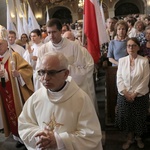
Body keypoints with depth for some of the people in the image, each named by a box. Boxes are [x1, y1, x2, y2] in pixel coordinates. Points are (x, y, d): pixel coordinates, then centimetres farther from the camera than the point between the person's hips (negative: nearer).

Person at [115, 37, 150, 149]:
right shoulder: (122, 60, -1)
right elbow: (119, 78, -3)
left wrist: (134, 94, -14)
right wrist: (126, 93, -12)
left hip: (140, 96, -2)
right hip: (124, 95, 2)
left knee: (139, 118, 12)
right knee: (127, 117, 10)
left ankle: (139, 138, 38)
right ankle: (130, 138, 33)